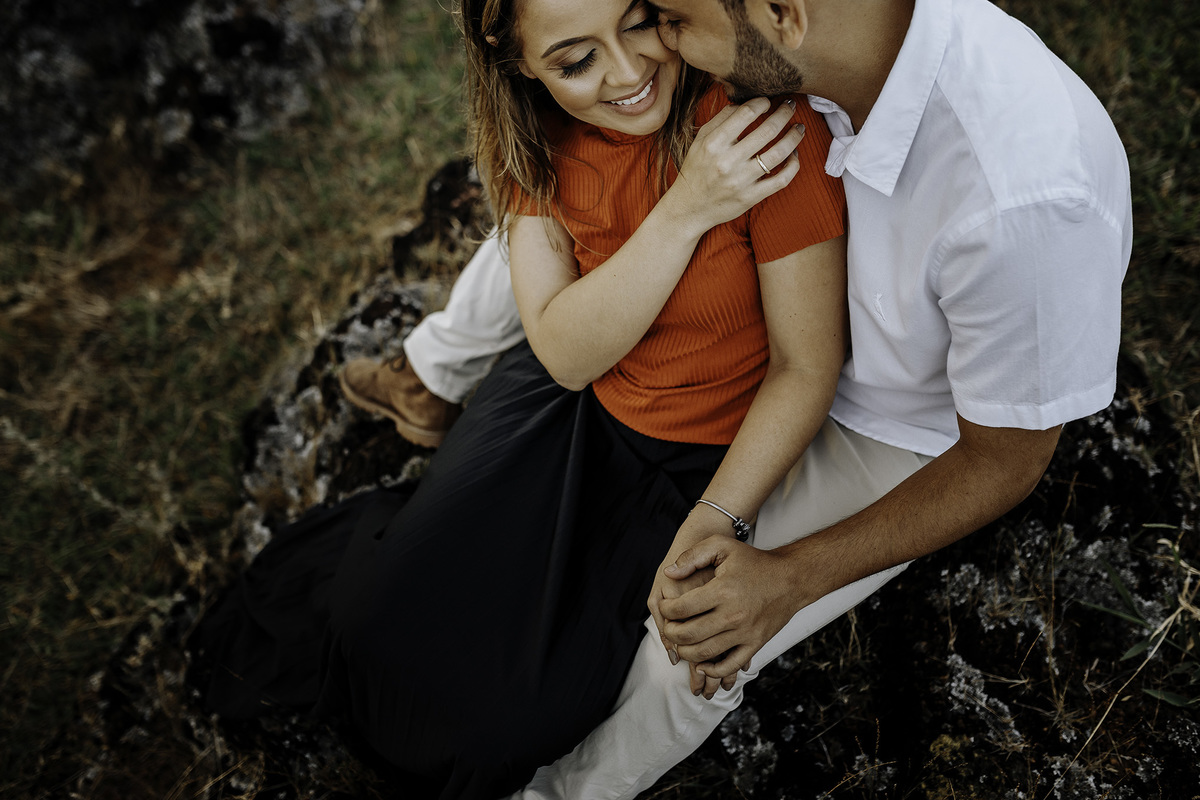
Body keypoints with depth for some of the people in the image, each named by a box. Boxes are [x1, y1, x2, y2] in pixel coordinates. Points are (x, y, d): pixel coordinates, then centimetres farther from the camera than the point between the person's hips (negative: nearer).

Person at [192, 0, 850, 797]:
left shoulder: (767, 120, -27)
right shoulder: (535, 128, -13)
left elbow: (807, 367, -18)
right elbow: (567, 354, -20)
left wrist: (709, 529, -26)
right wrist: (685, 213, -33)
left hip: (703, 456, -3)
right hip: (568, 402, 3)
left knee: (506, 720, -8)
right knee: (389, 634, -4)